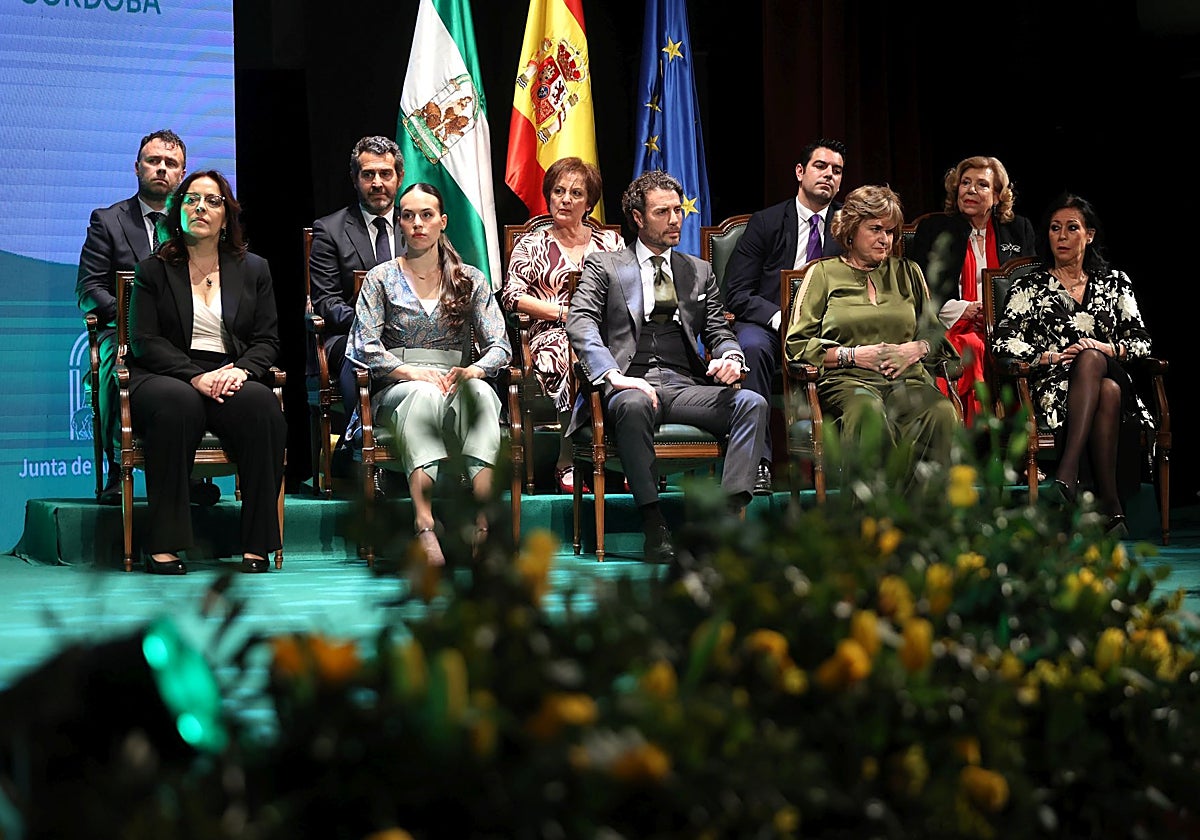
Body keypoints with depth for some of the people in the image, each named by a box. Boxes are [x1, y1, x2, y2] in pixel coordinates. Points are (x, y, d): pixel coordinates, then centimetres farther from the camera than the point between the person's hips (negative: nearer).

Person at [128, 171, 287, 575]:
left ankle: (256, 542, -29)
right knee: (179, 403, -38)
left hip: (232, 378, 2)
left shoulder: (253, 269, 18)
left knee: (262, 404, -33)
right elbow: (144, 341, 1)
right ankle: (163, 542, -36)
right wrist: (196, 377, -15)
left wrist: (240, 372, -12)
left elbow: (267, 340, 12)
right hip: (166, 377, -2)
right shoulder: (153, 269, 12)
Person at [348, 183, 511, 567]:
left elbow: (499, 346, 7)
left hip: (457, 386, 1)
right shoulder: (381, 278, 11)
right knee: (424, 394, -39)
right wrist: (413, 372, -17)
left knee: (480, 392, -36)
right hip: (396, 392, -1)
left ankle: (486, 524, -52)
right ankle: (424, 528, -56)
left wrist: (471, 371, -16)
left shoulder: (471, 279, 16)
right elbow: (365, 348, 0)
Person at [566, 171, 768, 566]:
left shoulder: (699, 272, 25)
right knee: (634, 405, -40)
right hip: (631, 384, -4)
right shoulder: (603, 266, 13)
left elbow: (719, 332, 20)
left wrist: (731, 357, -7)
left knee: (752, 403, -25)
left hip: (685, 385, 4)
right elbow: (580, 324, -3)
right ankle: (654, 527, -36)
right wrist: (613, 375, -21)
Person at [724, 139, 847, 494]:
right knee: (752, 347, -37)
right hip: (767, 322, -1)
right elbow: (736, 294, 0)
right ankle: (757, 460, -38)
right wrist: (778, 317, -19)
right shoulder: (766, 222, 5)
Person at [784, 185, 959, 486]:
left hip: (907, 380, 3)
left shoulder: (907, 272, 24)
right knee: (867, 410, -41)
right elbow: (796, 345, 6)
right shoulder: (824, 273, 14)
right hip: (847, 381, -3)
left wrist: (917, 349, 2)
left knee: (943, 413, -33)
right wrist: (855, 355, -6)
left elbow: (937, 334, 26)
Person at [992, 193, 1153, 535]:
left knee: (1091, 360, -38)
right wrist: (1049, 356, -11)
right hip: (1054, 388, -1)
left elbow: (1141, 340, 12)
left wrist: (1111, 349, -8)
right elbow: (1002, 340, 1)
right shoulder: (1030, 287, 15)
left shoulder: (1114, 282, 20)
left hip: (1109, 377, 1)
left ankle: (1067, 474, -48)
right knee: (1098, 376, -37)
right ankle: (1111, 506, -43)